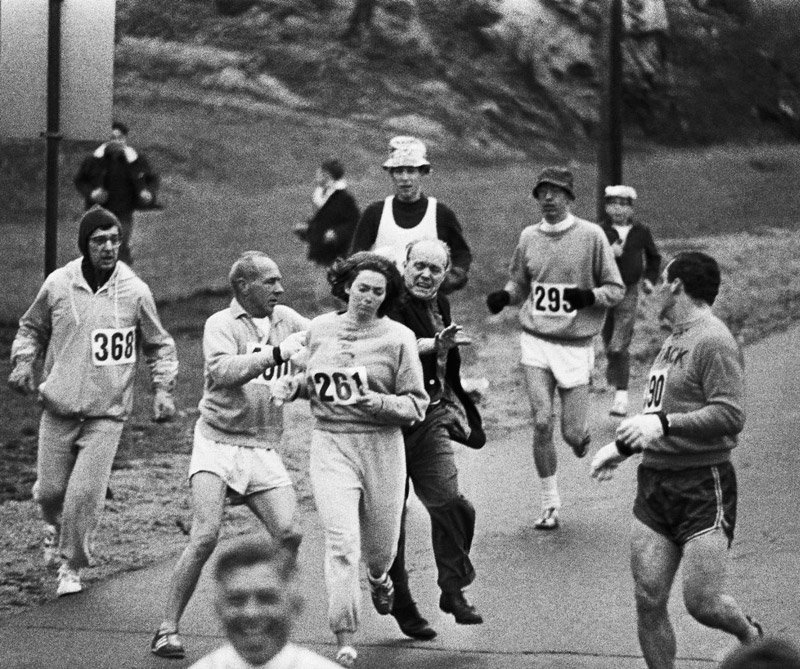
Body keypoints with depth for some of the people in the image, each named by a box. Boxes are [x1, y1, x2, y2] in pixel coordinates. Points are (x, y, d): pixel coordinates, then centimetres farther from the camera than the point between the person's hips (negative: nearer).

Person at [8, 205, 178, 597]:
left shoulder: (135, 291, -5)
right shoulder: (58, 285, -3)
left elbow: (159, 346, 9)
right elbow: (32, 329, 15)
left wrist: (163, 390, -2)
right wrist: (24, 363, -1)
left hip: (107, 413, -2)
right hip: (58, 406, 2)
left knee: (86, 493, -11)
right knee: (50, 489, 6)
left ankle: (72, 565, 10)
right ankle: (54, 526, 42)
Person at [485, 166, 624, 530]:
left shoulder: (591, 236, -5)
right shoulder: (529, 237, 5)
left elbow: (616, 289, -1)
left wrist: (589, 296, -21)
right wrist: (504, 296, -3)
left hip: (576, 345, -2)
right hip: (536, 341, 2)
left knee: (572, 434, -3)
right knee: (542, 424, -9)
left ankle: (582, 435, 36)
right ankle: (550, 506, 4)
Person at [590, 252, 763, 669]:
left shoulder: (714, 342, -11)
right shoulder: (674, 341, 19)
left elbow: (730, 416, -21)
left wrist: (663, 424, -26)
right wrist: (621, 447, 23)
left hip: (703, 486, -8)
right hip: (655, 484, 8)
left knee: (702, 602, -9)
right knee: (648, 601, -1)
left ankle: (750, 635, 22)